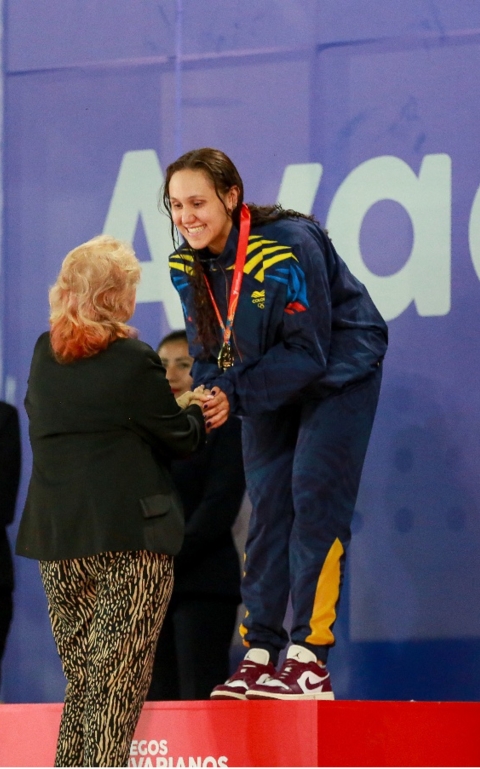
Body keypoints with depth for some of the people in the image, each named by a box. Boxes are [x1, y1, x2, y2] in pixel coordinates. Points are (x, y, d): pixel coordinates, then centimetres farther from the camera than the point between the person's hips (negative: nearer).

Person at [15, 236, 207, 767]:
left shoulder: (44, 357, 7)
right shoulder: (134, 361, -10)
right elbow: (179, 439, -2)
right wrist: (196, 411, 22)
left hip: (55, 536, 6)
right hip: (129, 537, -6)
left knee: (81, 681, 13)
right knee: (118, 684, -4)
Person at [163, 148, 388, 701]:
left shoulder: (287, 247, -30)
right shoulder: (186, 265, -9)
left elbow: (309, 352, -28)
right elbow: (209, 350, -1)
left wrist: (235, 395, -34)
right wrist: (205, 397, -23)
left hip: (337, 371, -7)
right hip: (271, 385, 7)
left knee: (315, 498, -14)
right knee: (266, 507, 4)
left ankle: (310, 659, -15)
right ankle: (260, 653, 7)